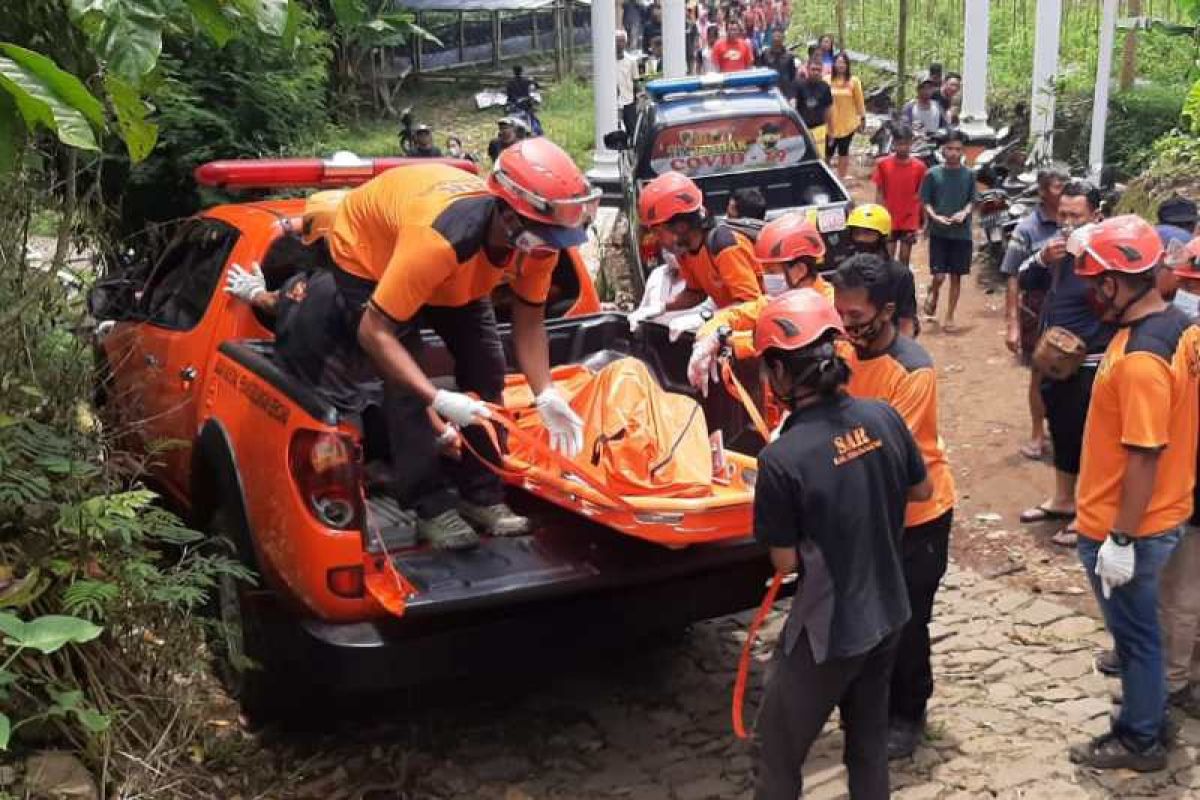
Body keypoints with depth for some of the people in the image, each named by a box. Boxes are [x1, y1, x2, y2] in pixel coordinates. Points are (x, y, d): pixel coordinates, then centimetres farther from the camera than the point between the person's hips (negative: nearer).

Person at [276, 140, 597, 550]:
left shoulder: (537, 238, -29)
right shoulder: (440, 238, -48)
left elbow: (529, 320, -14)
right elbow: (374, 333, -40)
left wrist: (546, 396, -27)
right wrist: (439, 399, -47)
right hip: (366, 250, -6)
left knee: (486, 371, -1)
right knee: (405, 384, -18)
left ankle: (482, 494, 10)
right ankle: (431, 506, -6)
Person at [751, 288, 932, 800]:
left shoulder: (781, 459, -24)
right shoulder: (883, 417, -8)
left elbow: (784, 564, -13)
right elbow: (922, 491, 8)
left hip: (829, 628, -6)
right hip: (888, 613, 6)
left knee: (779, 749, 12)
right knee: (869, 736, 23)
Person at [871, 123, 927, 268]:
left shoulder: (919, 166, -5)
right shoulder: (883, 164, -5)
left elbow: (921, 195, 2)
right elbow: (879, 193, 0)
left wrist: (922, 221, 5)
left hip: (910, 221, 0)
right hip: (888, 220, 0)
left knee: (904, 259, 8)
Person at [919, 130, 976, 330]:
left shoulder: (969, 175, 3)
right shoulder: (933, 174, 0)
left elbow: (972, 200, 7)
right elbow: (926, 202, 2)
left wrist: (965, 212, -14)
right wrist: (934, 216, -16)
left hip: (962, 233, 1)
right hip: (938, 232, -1)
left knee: (956, 276, 5)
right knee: (939, 276, -7)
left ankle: (950, 317, 16)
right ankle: (933, 295, 28)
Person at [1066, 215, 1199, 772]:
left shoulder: (1139, 359, -29)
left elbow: (1145, 457, -27)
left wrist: (1121, 539, -19)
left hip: (1127, 529, -9)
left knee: (1136, 636, 9)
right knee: (1137, 631, 24)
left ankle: (1140, 741, 27)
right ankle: (1147, 719, 40)